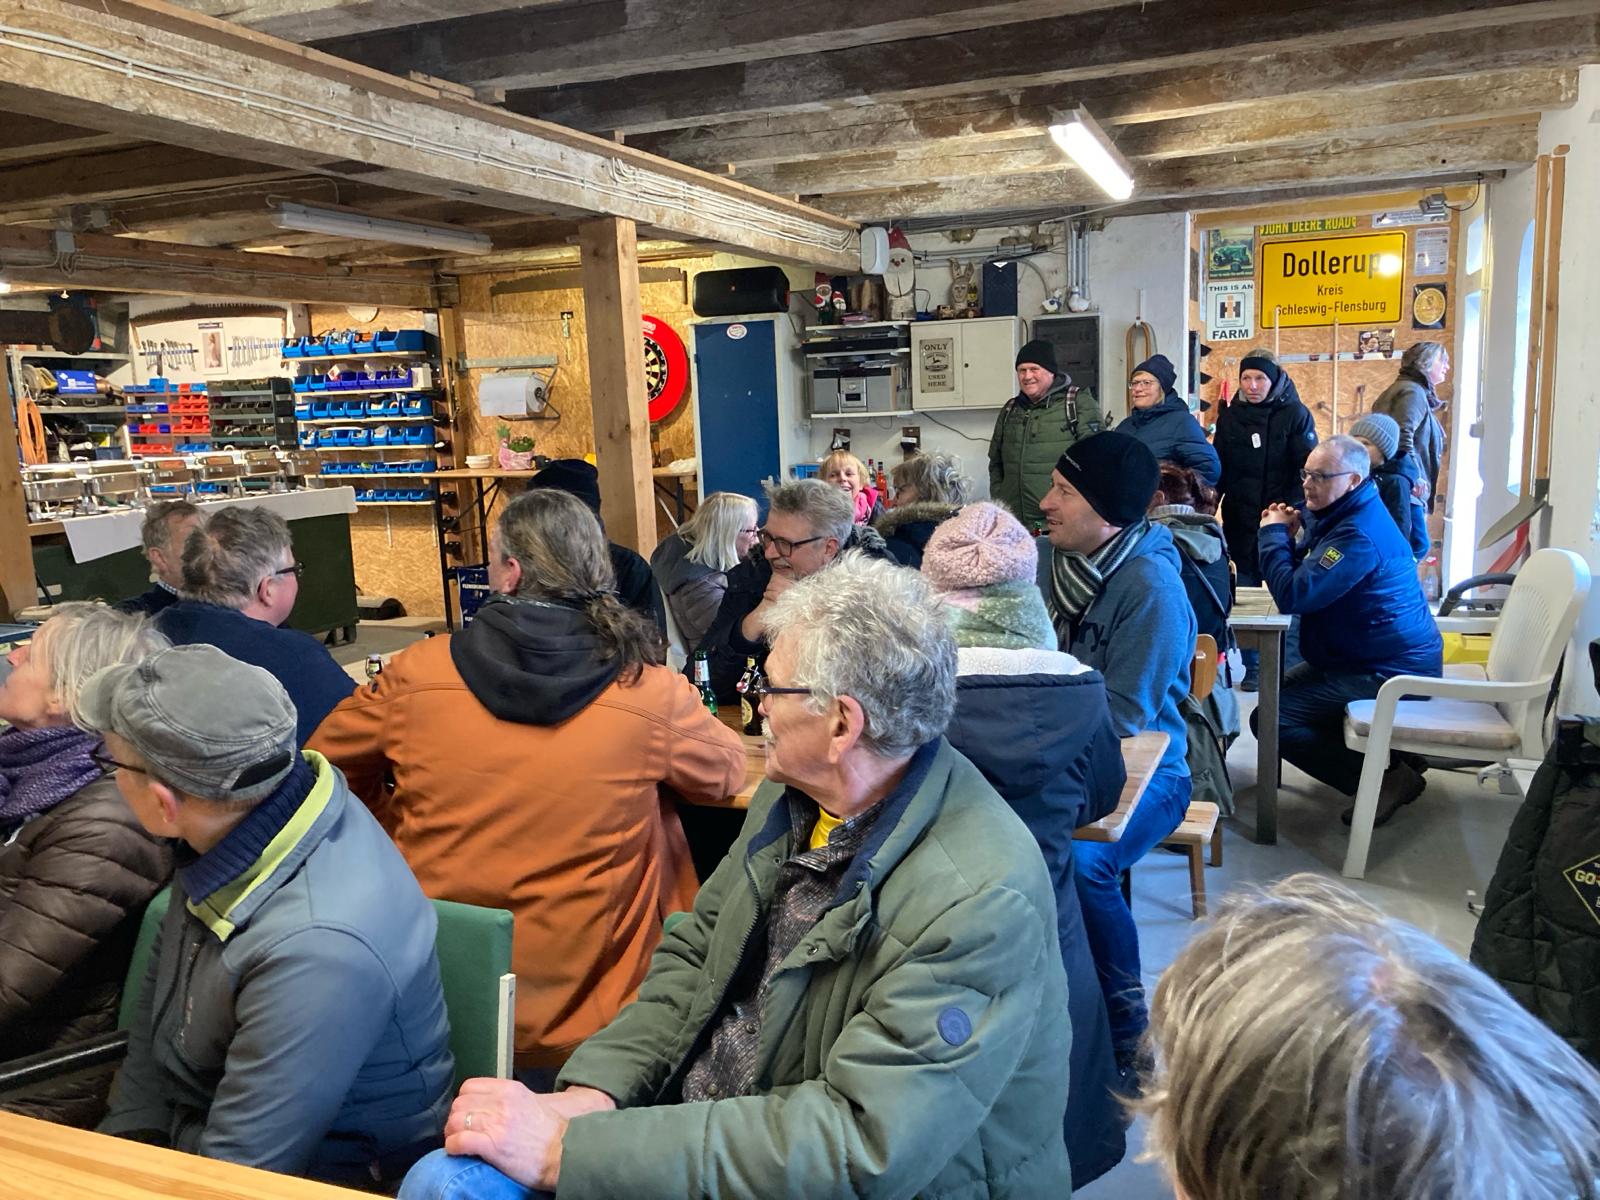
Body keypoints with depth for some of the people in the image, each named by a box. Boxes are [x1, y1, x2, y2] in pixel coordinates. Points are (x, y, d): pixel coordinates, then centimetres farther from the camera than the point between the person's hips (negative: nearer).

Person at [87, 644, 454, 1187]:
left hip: (320, 1177, -7)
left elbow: (235, 1177, -24)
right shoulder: (230, 821, -10)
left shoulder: (317, 947, -35)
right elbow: (159, 997, 7)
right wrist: (125, 1143, 3)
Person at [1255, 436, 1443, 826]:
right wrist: (1288, 541, -4)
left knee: (1269, 718, -18)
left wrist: (1274, 534, -16)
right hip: (1372, 658, 11)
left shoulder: (1358, 534, -24)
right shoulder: (1338, 515, 10)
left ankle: (1387, 778, -10)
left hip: (1391, 672, -11)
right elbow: (1306, 579, 14)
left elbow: (1293, 596, -30)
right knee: (1279, 689, 22)